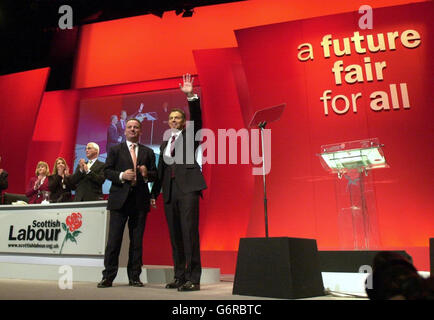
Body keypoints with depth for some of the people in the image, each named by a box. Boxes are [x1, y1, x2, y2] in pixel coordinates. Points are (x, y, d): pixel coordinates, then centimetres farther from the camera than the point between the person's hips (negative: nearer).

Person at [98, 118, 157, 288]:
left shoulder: (148, 152, 15)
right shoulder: (115, 150, 10)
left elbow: (155, 175, 12)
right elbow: (106, 171, 3)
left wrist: (147, 174, -10)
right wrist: (121, 175, -14)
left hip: (140, 200, 2)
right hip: (120, 200, -2)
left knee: (137, 241, 5)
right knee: (114, 240, -2)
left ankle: (134, 277, 15)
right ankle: (108, 277, 7)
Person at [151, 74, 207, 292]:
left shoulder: (190, 135, 11)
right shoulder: (164, 144, 24)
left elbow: (197, 117, -8)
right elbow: (161, 171, 22)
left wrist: (191, 96, -19)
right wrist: (154, 194, 17)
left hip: (187, 187, -6)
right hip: (170, 192, 6)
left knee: (189, 232, -12)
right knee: (175, 235, 7)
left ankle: (193, 278, -8)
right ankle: (179, 277, 14)